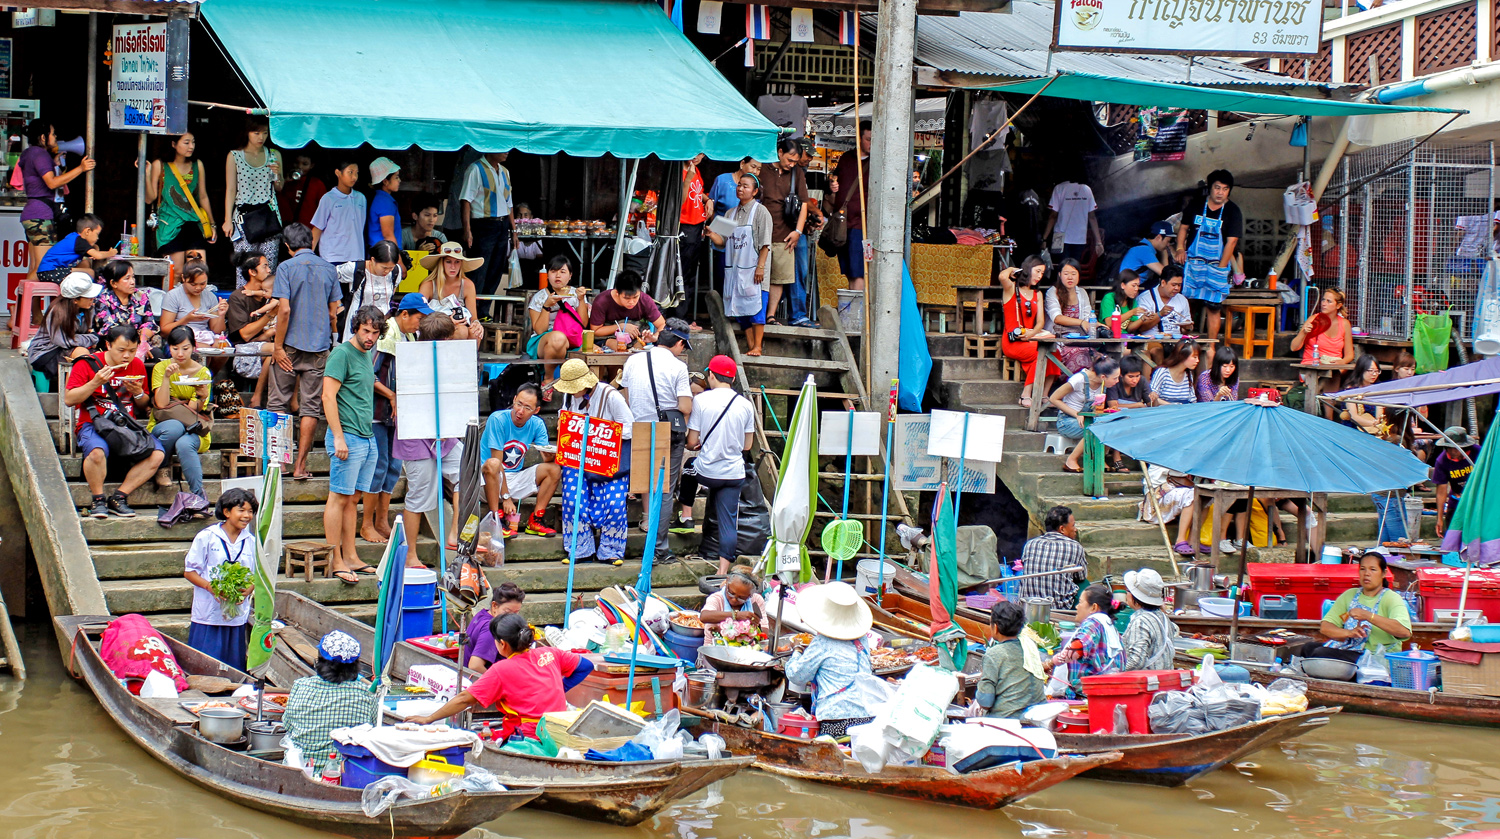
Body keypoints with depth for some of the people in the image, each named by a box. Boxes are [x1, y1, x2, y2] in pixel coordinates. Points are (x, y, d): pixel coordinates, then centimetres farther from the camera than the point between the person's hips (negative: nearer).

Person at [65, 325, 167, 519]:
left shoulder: (137, 366, 10)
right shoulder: (88, 364, -2)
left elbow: (144, 405, 17)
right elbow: (68, 400, -7)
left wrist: (138, 393, -6)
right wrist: (95, 383, -18)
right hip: (93, 424, -4)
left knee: (157, 454, -22)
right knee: (97, 450, -39)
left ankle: (119, 497, -13)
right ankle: (98, 499, -15)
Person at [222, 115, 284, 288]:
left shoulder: (274, 155, 11)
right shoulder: (234, 156, 3)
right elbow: (230, 190, 3)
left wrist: (278, 174, -4)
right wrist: (228, 220, -2)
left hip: (270, 214, 2)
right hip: (244, 215, -2)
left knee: (269, 264, -4)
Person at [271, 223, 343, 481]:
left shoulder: (287, 267, -6)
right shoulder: (328, 269, 6)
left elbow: (284, 309, -13)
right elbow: (332, 312, 8)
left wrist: (278, 346, -9)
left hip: (292, 345, -3)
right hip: (319, 345, 3)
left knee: (278, 403, 7)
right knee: (311, 407, 4)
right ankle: (300, 465, 2)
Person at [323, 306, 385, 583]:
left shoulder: (368, 355, 16)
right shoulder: (342, 353, -9)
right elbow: (328, 396, -15)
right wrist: (338, 437, -19)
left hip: (368, 437, 8)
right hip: (348, 436, -8)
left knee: (352, 498, 10)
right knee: (340, 497, -6)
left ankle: (350, 558, 12)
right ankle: (335, 562, -5)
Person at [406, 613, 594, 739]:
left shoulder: (500, 670, -6)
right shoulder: (549, 654, 8)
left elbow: (465, 699, -3)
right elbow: (586, 666, 21)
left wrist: (428, 719, 6)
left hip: (531, 739, -7)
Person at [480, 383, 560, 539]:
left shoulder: (537, 425, -1)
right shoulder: (498, 419, -17)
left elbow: (547, 459, -5)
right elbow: (497, 461, -19)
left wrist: (550, 455, -31)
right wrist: (505, 497, -23)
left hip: (515, 479, 5)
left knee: (554, 469, -11)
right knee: (492, 464, -37)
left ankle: (535, 520, -11)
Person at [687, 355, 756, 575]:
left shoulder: (701, 400, -8)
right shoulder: (745, 404, 1)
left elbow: (692, 442, -7)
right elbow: (747, 445, 8)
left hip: (706, 471, -2)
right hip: (734, 472, 2)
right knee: (729, 521, 4)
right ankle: (723, 570, -1)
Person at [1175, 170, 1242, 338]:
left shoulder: (1233, 211, -4)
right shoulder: (1196, 205, 5)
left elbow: (1231, 242, -8)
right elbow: (1183, 227, 16)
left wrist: (1221, 268, -14)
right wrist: (1180, 248, -1)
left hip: (1216, 265, -2)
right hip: (1192, 263, 2)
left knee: (1213, 308, -3)